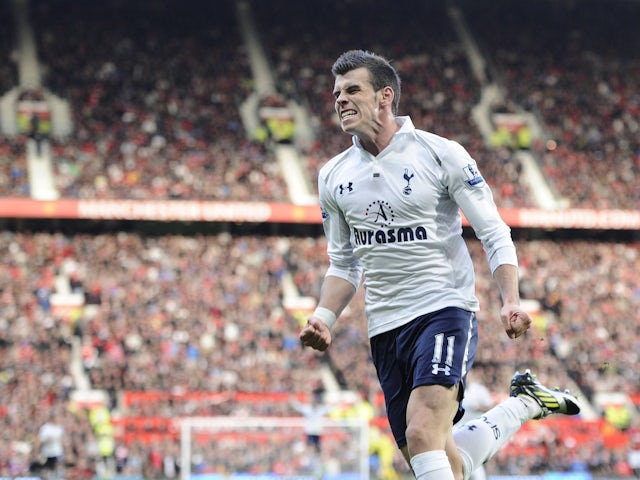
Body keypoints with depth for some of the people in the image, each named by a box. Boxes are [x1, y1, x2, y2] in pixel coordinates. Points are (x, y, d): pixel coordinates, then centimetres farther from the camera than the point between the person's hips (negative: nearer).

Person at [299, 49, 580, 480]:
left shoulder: (441, 154, -4)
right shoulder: (333, 177, 9)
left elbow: (494, 234, -2)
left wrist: (511, 300, -16)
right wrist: (324, 317, 1)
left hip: (445, 311, -5)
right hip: (385, 328, 5)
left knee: (423, 433, -27)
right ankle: (526, 404, 23)